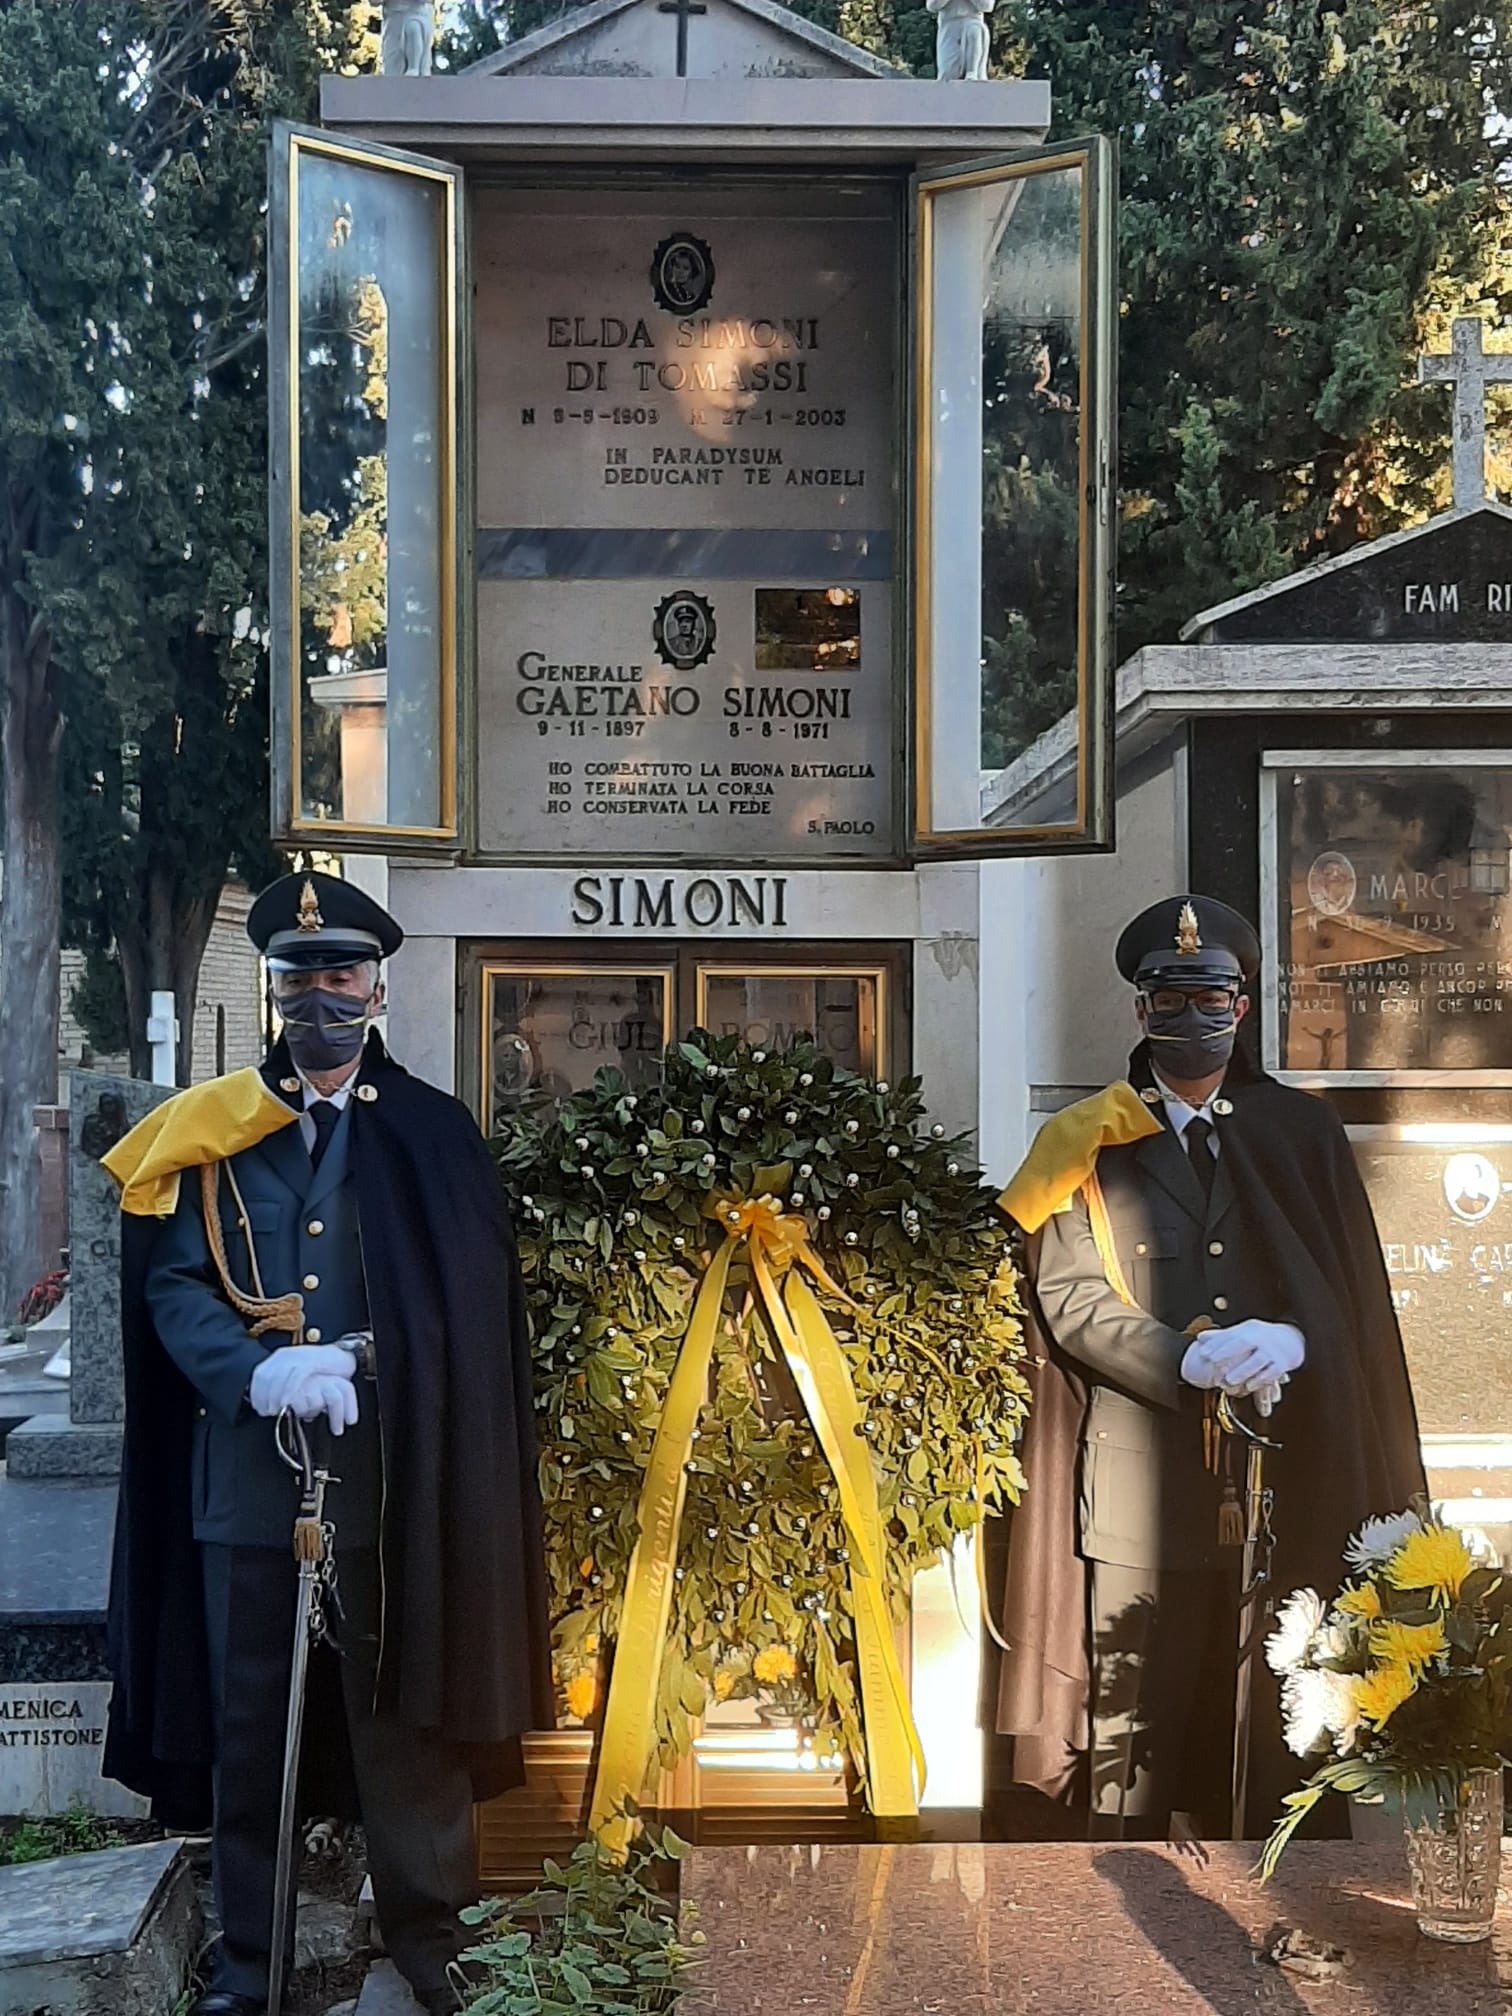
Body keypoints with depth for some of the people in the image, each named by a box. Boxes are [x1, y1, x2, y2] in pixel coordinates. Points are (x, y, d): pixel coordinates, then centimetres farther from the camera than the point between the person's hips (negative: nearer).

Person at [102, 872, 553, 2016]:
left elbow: (469, 1313, 2)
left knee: (405, 1713, 5)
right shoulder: (210, 1130, 7)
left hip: (394, 1468, -1)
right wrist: (261, 1374, -18)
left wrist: (358, 1368, -13)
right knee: (247, 1722, 9)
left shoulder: (433, 1133, 6)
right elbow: (173, 1287, 0)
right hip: (246, 1463, 1)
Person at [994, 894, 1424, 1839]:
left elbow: (1357, 1296, 9)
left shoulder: (1305, 1133, 13)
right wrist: (1193, 1361, -17)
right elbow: (1070, 1298, -2)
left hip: (1288, 1484, 2)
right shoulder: (1085, 1144, 8)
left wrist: (1287, 1344, -13)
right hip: (1143, 1490, -1)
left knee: (1275, 1738, 7)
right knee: (1134, 1734, 1)